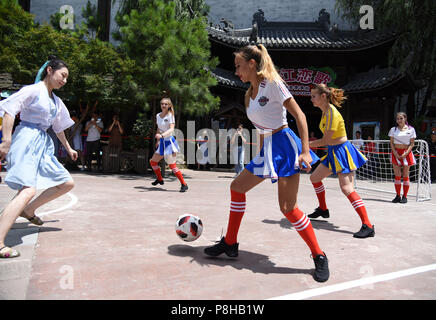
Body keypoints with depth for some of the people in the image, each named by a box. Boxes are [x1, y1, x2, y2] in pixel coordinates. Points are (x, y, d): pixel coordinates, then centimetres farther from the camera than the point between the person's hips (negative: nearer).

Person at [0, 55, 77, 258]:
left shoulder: (56, 101, 20)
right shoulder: (33, 90, -4)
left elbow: (58, 127, 31)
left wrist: (68, 148, 38)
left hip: (43, 144, 9)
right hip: (26, 140, -9)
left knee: (67, 183, 7)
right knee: (28, 190, -25)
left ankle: (28, 210, 20)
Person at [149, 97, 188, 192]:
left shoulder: (170, 115, -11)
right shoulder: (158, 115, 9)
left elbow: (171, 129, -24)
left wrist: (162, 135, -37)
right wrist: (158, 139, 21)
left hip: (169, 141, -7)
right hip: (162, 142, 7)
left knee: (172, 165, -9)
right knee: (153, 161, 12)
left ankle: (184, 184, 0)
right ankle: (159, 179, 33)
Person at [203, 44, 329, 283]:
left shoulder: (272, 83, -9)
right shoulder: (250, 93, 15)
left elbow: (299, 115, -13)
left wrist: (305, 151, -22)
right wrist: (260, 157, 21)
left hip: (284, 146, -9)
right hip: (267, 150, 9)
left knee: (287, 207, -12)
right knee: (237, 187, 11)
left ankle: (319, 257, 7)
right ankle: (230, 243, 24)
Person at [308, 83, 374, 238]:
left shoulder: (332, 113, -21)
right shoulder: (325, 111, 8)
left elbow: (325, 140, -21)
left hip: (342, 152, -10)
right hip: (333, 152, 10)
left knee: (346, 188, -16)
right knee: (314, 177, 18)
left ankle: (368, 226, -14)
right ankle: (323, 209, 36)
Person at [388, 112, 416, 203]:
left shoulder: (411, 129, 2)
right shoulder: (393, 129, 5)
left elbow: (412, 144, 0)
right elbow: (391, 143, 4)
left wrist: (405, 154, -12)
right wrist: (396, 154, -8)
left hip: (406, 153, -1)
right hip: (396, 153, 1)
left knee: (405, 176, 0)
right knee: (397, 175, 0)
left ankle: (405, 196, 6)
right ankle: (398, 195, 6)